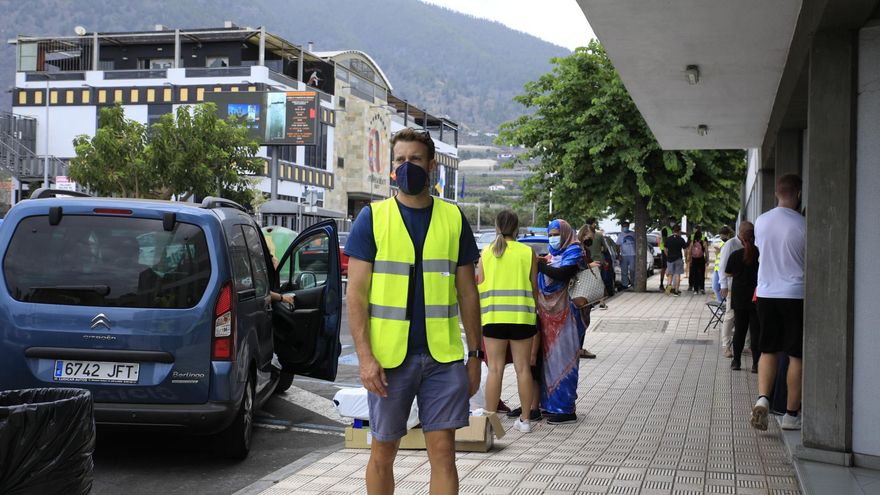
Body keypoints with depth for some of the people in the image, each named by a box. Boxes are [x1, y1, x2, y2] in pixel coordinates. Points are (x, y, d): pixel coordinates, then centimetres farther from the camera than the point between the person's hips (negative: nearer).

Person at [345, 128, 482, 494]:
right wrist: (365, 356, -12)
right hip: (388, 357, -1)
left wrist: (475, 353, 7)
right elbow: (356, 292, -3)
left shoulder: (453, 219, 7)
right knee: (383, 452, 9)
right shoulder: (372, 217, 1)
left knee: (443, 452, 0)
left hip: (443, 357, 1)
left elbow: (467, 292, 11)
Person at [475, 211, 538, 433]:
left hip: (493, 316, 0)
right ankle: (525, 419, 12)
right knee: (522, 368, 7)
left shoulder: (486, 253, 3)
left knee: (495, 369, 4)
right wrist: (534, 309, 18)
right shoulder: (528, 252, 2)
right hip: (521, 315, 0)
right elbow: (535, 287, 4)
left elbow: (479, 287, 4)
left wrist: (480, 315, 18)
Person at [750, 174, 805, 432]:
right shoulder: (803, 225, -12)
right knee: (797, 355, 5)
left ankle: (762, 398, -8)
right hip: (796, 295, -4)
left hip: (766, 293, 4)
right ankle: (792, 414, 9)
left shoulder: (761, 222, 2)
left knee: (768, 350, 13)